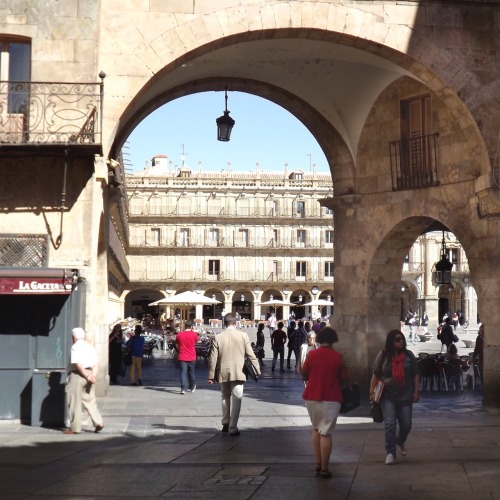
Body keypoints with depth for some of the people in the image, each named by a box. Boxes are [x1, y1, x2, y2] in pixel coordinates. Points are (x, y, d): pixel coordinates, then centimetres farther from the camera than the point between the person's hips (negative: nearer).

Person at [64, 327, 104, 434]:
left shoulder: (75, 347, -8)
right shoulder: (90, 346, 14)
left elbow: (78, 364, -18)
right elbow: (96, 364, 6)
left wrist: (87, 376, -15)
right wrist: (93, 375, -6)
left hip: (78, 374, -7)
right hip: (89, 373, 7)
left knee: (74, 402, 1)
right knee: (90, 400, 14)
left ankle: (75, 428, 4)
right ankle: (98, 423, 4)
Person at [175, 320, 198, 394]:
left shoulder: (179, 334, -4)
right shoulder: (194, 334, -8)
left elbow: (177, 345, 8)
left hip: (182, 357, 0)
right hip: (192, 357, 0)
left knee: (183, 372, -2)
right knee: (191, 372, 16)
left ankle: (183, 388, -13)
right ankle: (192, 387, 29)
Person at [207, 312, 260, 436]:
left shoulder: (218, 337, -3)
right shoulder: (243, 335, -6)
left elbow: (213, 358, -2)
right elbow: (251, 355, -4)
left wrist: (211, 375, 5)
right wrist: (257, 370, 5)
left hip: (223, 373, 2)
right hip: (238, 373, -2)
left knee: (225, 398, 20)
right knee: (236, 399, 0)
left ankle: (226, 424, 28)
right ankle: (233, 427, -6)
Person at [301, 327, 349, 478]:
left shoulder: (312, 354, -4)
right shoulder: (338, 357, -8)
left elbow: (304, 373, 6)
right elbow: (345, 378, -3)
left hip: (311, 397, 3)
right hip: (331, 399, -3)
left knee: (316, 429, 19)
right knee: (326, 433, 0)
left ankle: (318, 464, 20)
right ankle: (324, 469, 1)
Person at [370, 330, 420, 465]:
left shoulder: (409, 355, 2)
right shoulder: (383, 355, -3)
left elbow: (415, 375, 6)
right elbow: (375, 375, 0)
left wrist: (416, 392, 1)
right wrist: (372, 392, -5)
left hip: (405, 396, 2)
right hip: (388, 396, -2)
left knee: (406, 425, 9)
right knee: (390, 424, -9)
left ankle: (400, 441, 40)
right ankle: (390, 453, -2)